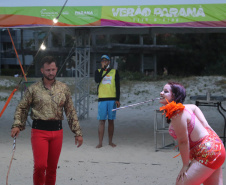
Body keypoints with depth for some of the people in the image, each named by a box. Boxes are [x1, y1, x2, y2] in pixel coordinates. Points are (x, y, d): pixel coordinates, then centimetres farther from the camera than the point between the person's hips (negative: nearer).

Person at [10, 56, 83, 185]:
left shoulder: (64, 88, 7)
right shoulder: (33, 89, 1)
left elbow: (71, 111, 10)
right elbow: (22, 108, 5)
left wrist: (78, 132, 7)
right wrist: (17, 125, -10)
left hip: (57, 131, 3)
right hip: (39, 131, -2)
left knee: (52, 167, 8)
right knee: (40, 165, -13)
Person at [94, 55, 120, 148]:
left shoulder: (114, 72, 9)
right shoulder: (98, 71, 9)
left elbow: (117, 86, 7)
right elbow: (97, 80, -13)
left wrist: (117, 99, -1)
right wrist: (103, 69, -9)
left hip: (112, 99, 1)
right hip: (102, 99, -1)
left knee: (111, 120, 6)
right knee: (101, 121, -3)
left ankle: (110, 141, 14)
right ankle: (100, 142, -3)